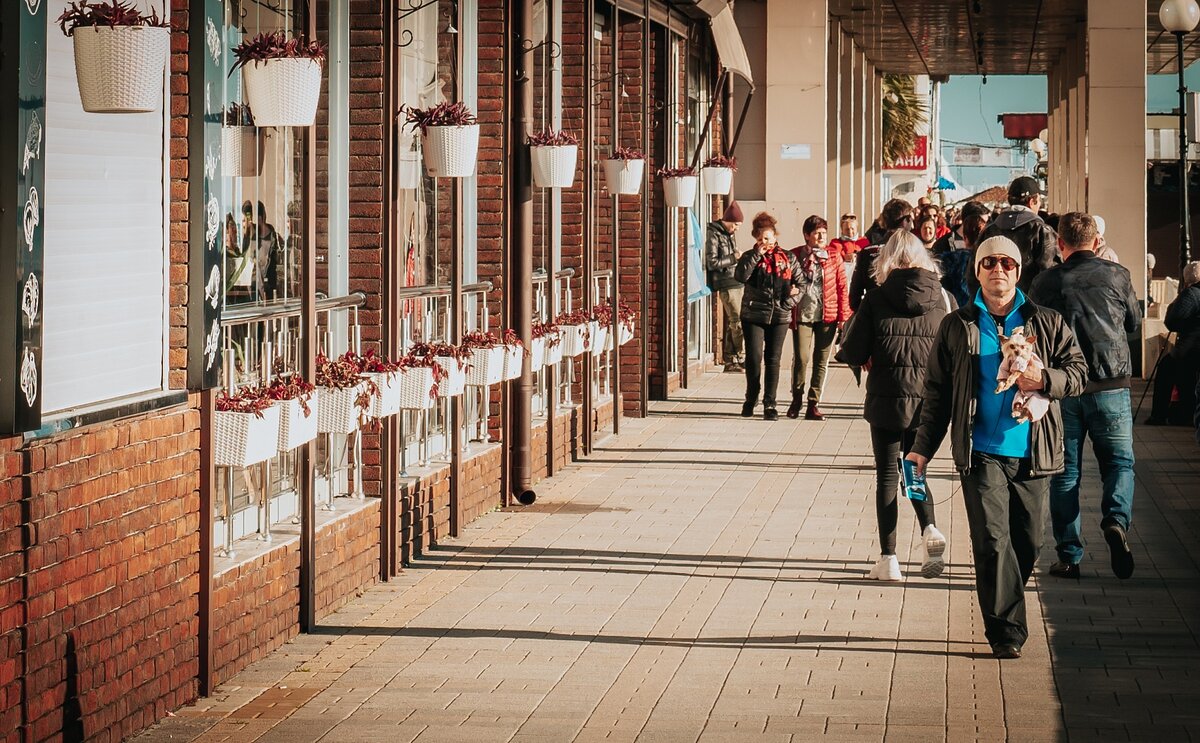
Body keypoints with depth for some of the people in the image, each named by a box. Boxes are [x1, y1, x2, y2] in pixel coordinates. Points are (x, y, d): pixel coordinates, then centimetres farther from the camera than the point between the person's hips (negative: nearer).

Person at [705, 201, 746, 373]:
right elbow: (712, 263, -16)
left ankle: (730, 360, 15)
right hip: (726, 285, -9)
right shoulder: (714, 235, -10)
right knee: (738, 322, -10)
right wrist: (733, 257, -15)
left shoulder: (729, 235, 17)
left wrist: (738, 258, 11)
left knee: (732, 323, 10)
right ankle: (740, 358, -6)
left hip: (735, 283, 9)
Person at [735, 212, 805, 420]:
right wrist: (757, 254, -16)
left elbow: (800, 282, 10)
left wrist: (791, 300, -5)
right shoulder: (750, 257, 4)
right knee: (753, 358, -3)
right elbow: (741, 276, -16)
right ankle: (751, 398, 19)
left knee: (773, 360, 2)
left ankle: (769, 404, 7)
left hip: (779, 316, 1)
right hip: (753, 315, -1)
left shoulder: (787, 258, 7)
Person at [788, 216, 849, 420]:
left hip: (827, 317, 1)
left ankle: (813, 405, 11)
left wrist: (843, 316, 1)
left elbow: (842, 287, 6)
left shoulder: (833, 257, 5)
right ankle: (796, 399, 15)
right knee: (801, 358, -6)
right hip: (802, 316, -1)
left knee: (821, 361, 3)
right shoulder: (794, 256, 3)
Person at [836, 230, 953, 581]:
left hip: (886, 399, -2)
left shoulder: (877, 298, -6)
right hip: (929, 398, 2)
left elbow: (854, 353, -5)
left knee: (887, 476, 8)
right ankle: (929, 529, -6)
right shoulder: (943, 298, -1)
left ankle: (888, 557, 5)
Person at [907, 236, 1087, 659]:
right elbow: (937, 392, 11)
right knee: (992, 540, -11)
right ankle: (1007, 631, -7)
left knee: (1028, 542, 8)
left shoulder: (1046, 323, 7)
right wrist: (923, 448, 8)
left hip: (1032, 453, 2)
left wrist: (1045, 380, -14)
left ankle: (1003, 616, 28)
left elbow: (1079, 371, 7)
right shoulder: (957, 327, 7)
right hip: (981, 453, -2)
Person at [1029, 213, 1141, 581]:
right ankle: (1116, 519, -17)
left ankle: (1069, 555, 8)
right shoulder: (1117, 275, -1)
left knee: (1065, 470, 9)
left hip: (1061, 389, 1)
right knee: (1120, 460, 11)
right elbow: (1134, 325, 12)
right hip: (1111, 386, 0)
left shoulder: (1045, 282, -2)